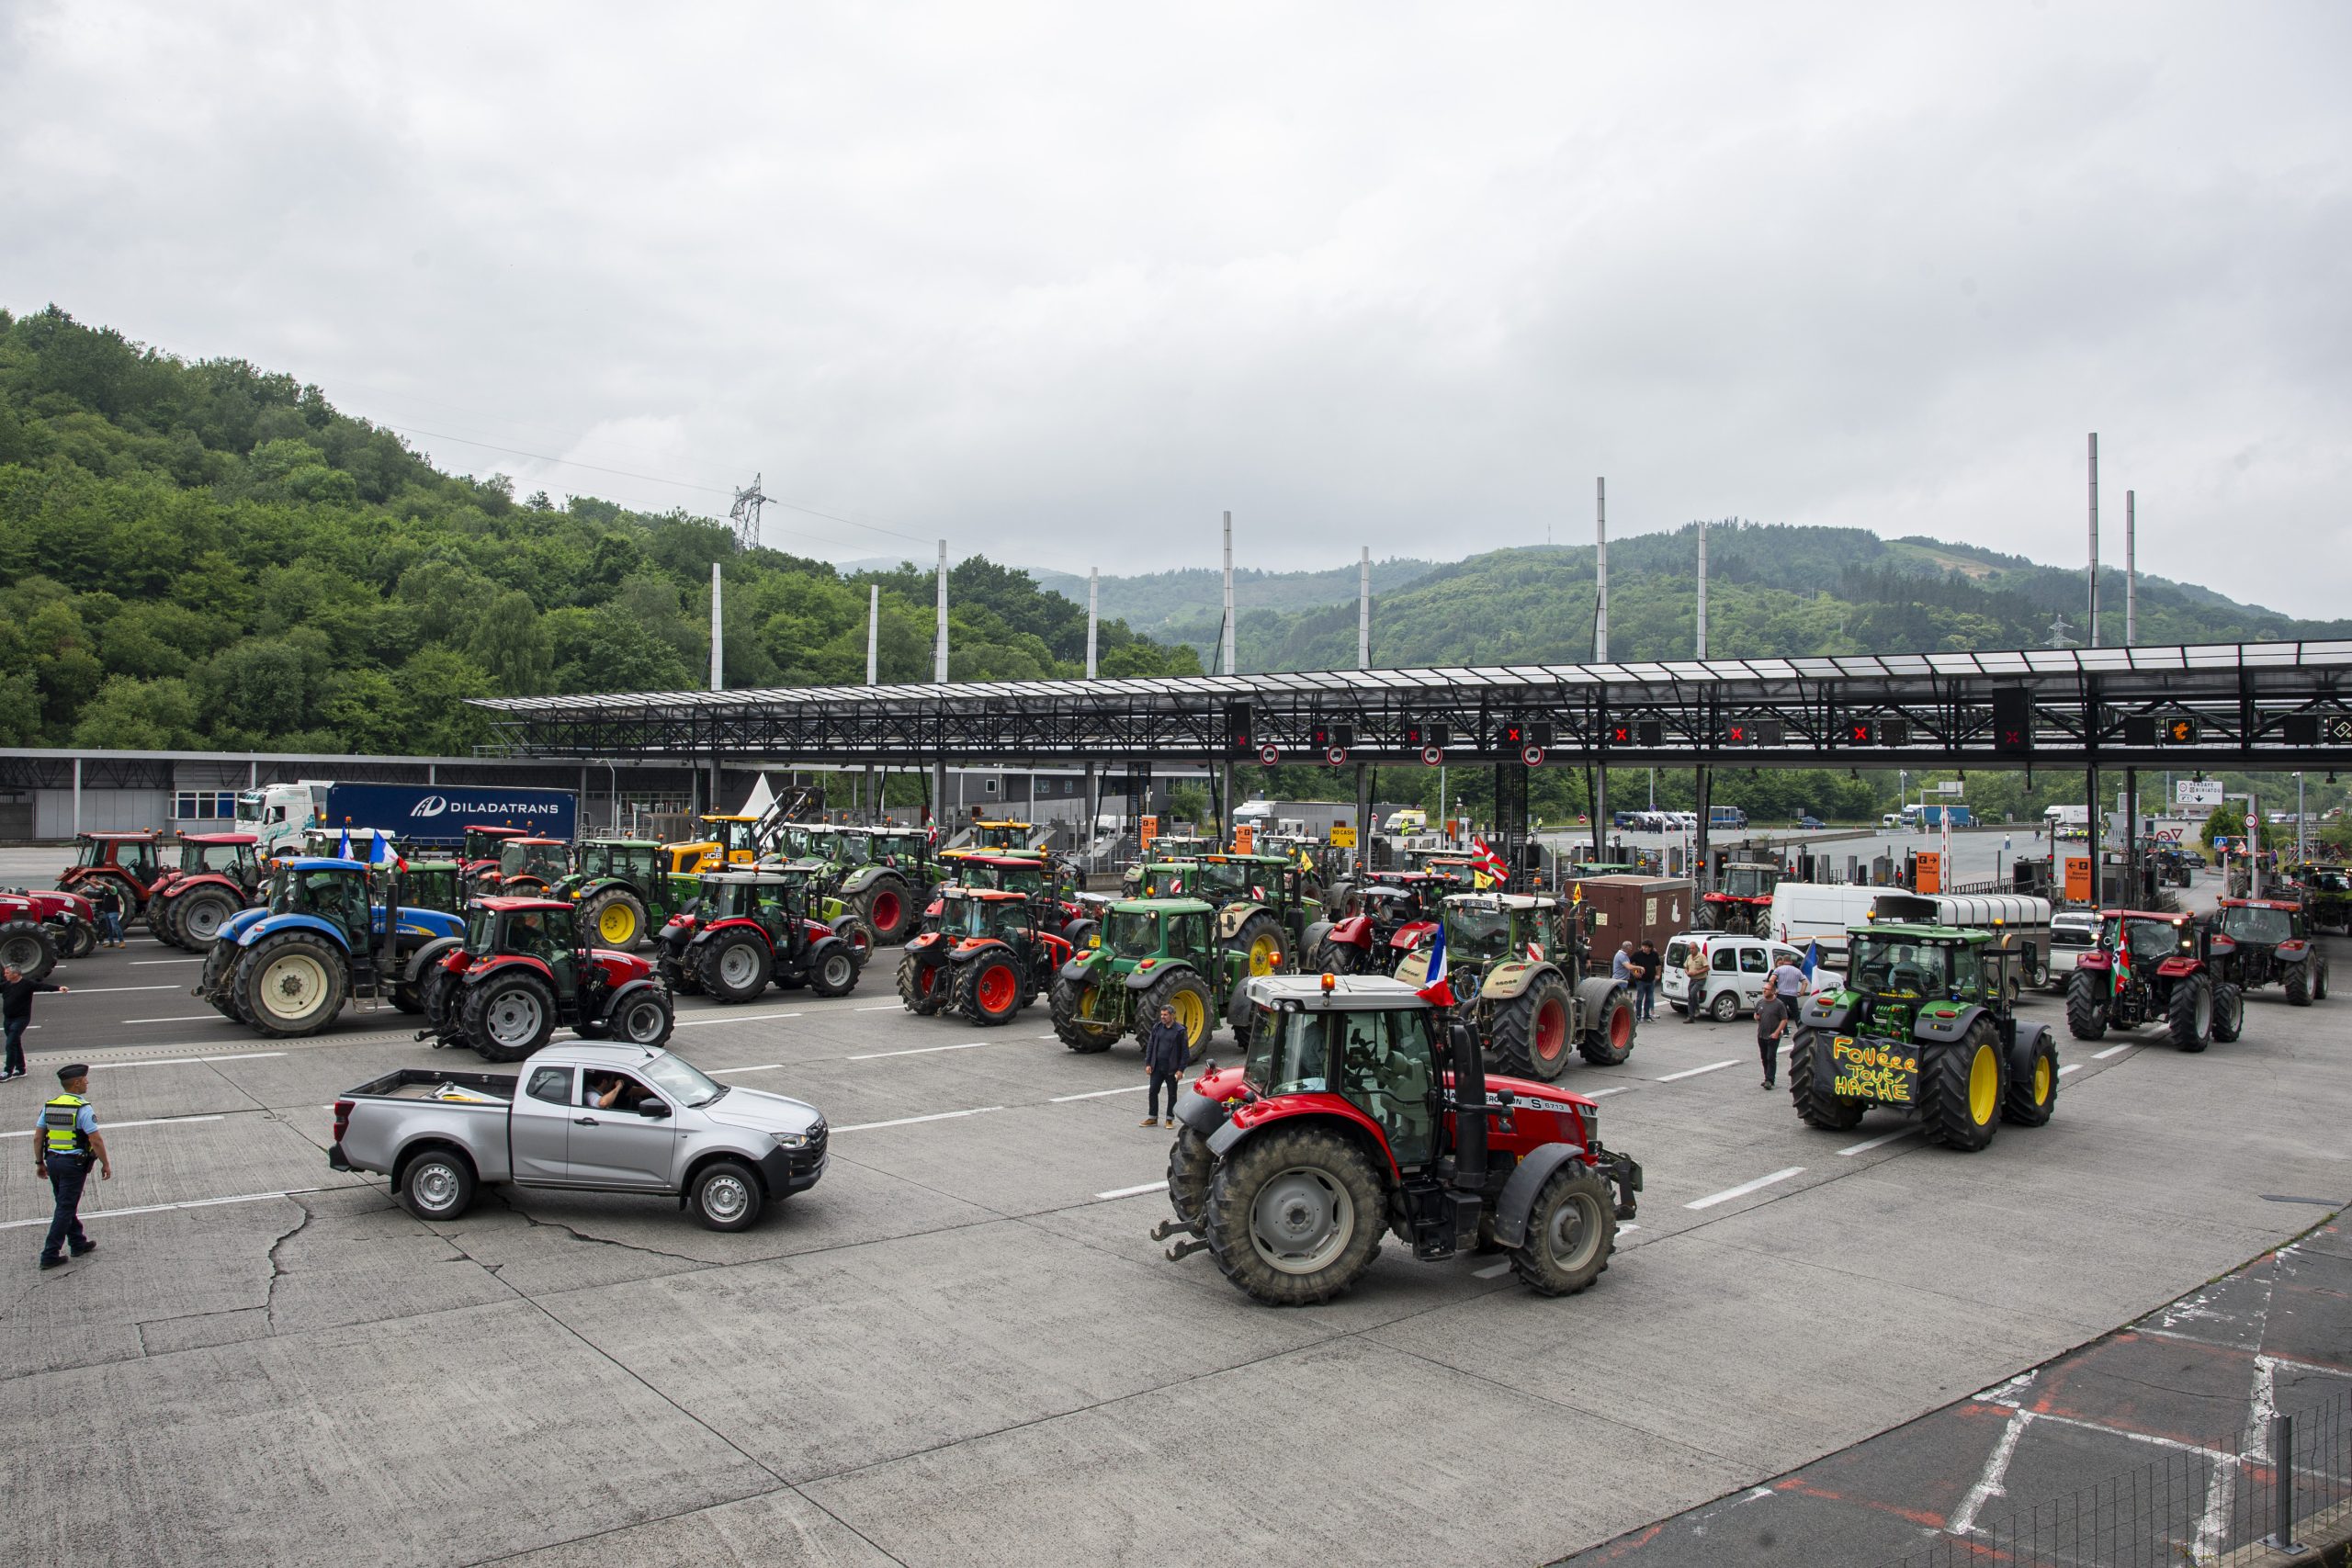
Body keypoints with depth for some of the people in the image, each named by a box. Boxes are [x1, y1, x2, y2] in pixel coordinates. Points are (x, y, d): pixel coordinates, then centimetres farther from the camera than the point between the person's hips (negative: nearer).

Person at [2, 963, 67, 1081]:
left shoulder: (27, 984, -12)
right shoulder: (5, 985, 8)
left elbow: (42, 986, -25)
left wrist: (58, 988, -40)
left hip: (21, 1019, -7)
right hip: (8, 1019, 7)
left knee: (11, 1044, -10)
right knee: (16, 1044, 14)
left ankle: (8, 1071, -4)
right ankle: (20, 1069, 23)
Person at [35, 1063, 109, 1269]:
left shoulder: (49, 1106, 4)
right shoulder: (83, 1109, -16)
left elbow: (37, 1138, 7)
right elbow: (96, 1141, -17)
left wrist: (39, 1163, 17)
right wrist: (105, 1164, -6)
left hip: (52, 1161, 7)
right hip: (74, 1163, -7)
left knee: (66, 1205, 19)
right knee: (65, 1209, 1)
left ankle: (78, 1243, 31)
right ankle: (50, 1256, 2)